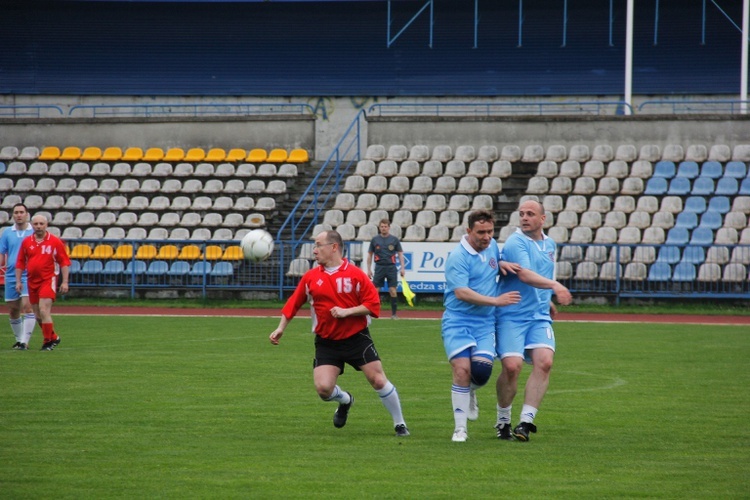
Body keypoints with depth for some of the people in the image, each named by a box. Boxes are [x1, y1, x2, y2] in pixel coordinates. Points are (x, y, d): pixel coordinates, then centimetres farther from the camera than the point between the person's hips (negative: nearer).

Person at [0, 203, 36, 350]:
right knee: (13, 311, 9)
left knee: (27, 306, -16)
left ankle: (24, 341, -16)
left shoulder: (34, 233, 1)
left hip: (29, 277, -4)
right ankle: (19, 339, 24)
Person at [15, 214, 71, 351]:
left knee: (44, 311, -16)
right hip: (32, 282, 5)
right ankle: (53, 337, 28)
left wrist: (65, 282, -7)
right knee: (38, 314, 10)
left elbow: (64, 262, -2)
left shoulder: (55, 242, -4)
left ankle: (48, 342, -5)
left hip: (48, 280, -5)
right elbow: (20, 263, 12)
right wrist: (18, 281, 8)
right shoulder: (26, 242, 7)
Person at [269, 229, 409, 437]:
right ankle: (345, 400, 25)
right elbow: (293, 303, 11)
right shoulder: (310, 277, 2)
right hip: (326, 342, 3)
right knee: (323, 388, -12)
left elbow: (373, 305, -9)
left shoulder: (355, 274, -8)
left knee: (378, 380, -8)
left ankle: (399, 424, 11)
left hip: (357, 338, -3)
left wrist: (347, 311, -19)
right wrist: (281, 328, 6)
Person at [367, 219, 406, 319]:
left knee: (392, 291, -2)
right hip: (379, 267, 1)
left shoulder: (394, 239, 4)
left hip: (391, 267, -1)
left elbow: (400, 254, 7)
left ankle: (394, 314, 5)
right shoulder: (375, 240, 6)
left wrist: (402, 268, -1)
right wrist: (369, 269, 6)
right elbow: (370, 255, 11)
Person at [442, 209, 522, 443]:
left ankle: (470, 392, 24)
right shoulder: (458, 257, -14)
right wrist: (496, 301, -27)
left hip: (485, 323, 5)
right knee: (462, 369, -15)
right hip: (457, 321, -5)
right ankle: (460, 428, -4)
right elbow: (461, 292, -23)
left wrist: (501, 264, 4)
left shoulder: (492, 246, 7)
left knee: (482, 369, -14)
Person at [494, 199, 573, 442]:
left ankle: (526, 421, -13)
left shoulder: (550, 245, 14)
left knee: (544, 361, -15)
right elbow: (525, 274, -27)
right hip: (512, 315, -6)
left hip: (539, 315, 6)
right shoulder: (516, 242, -11)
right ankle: (503, 421, 7)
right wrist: (555, 285, -39)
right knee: (512, 366, -15)